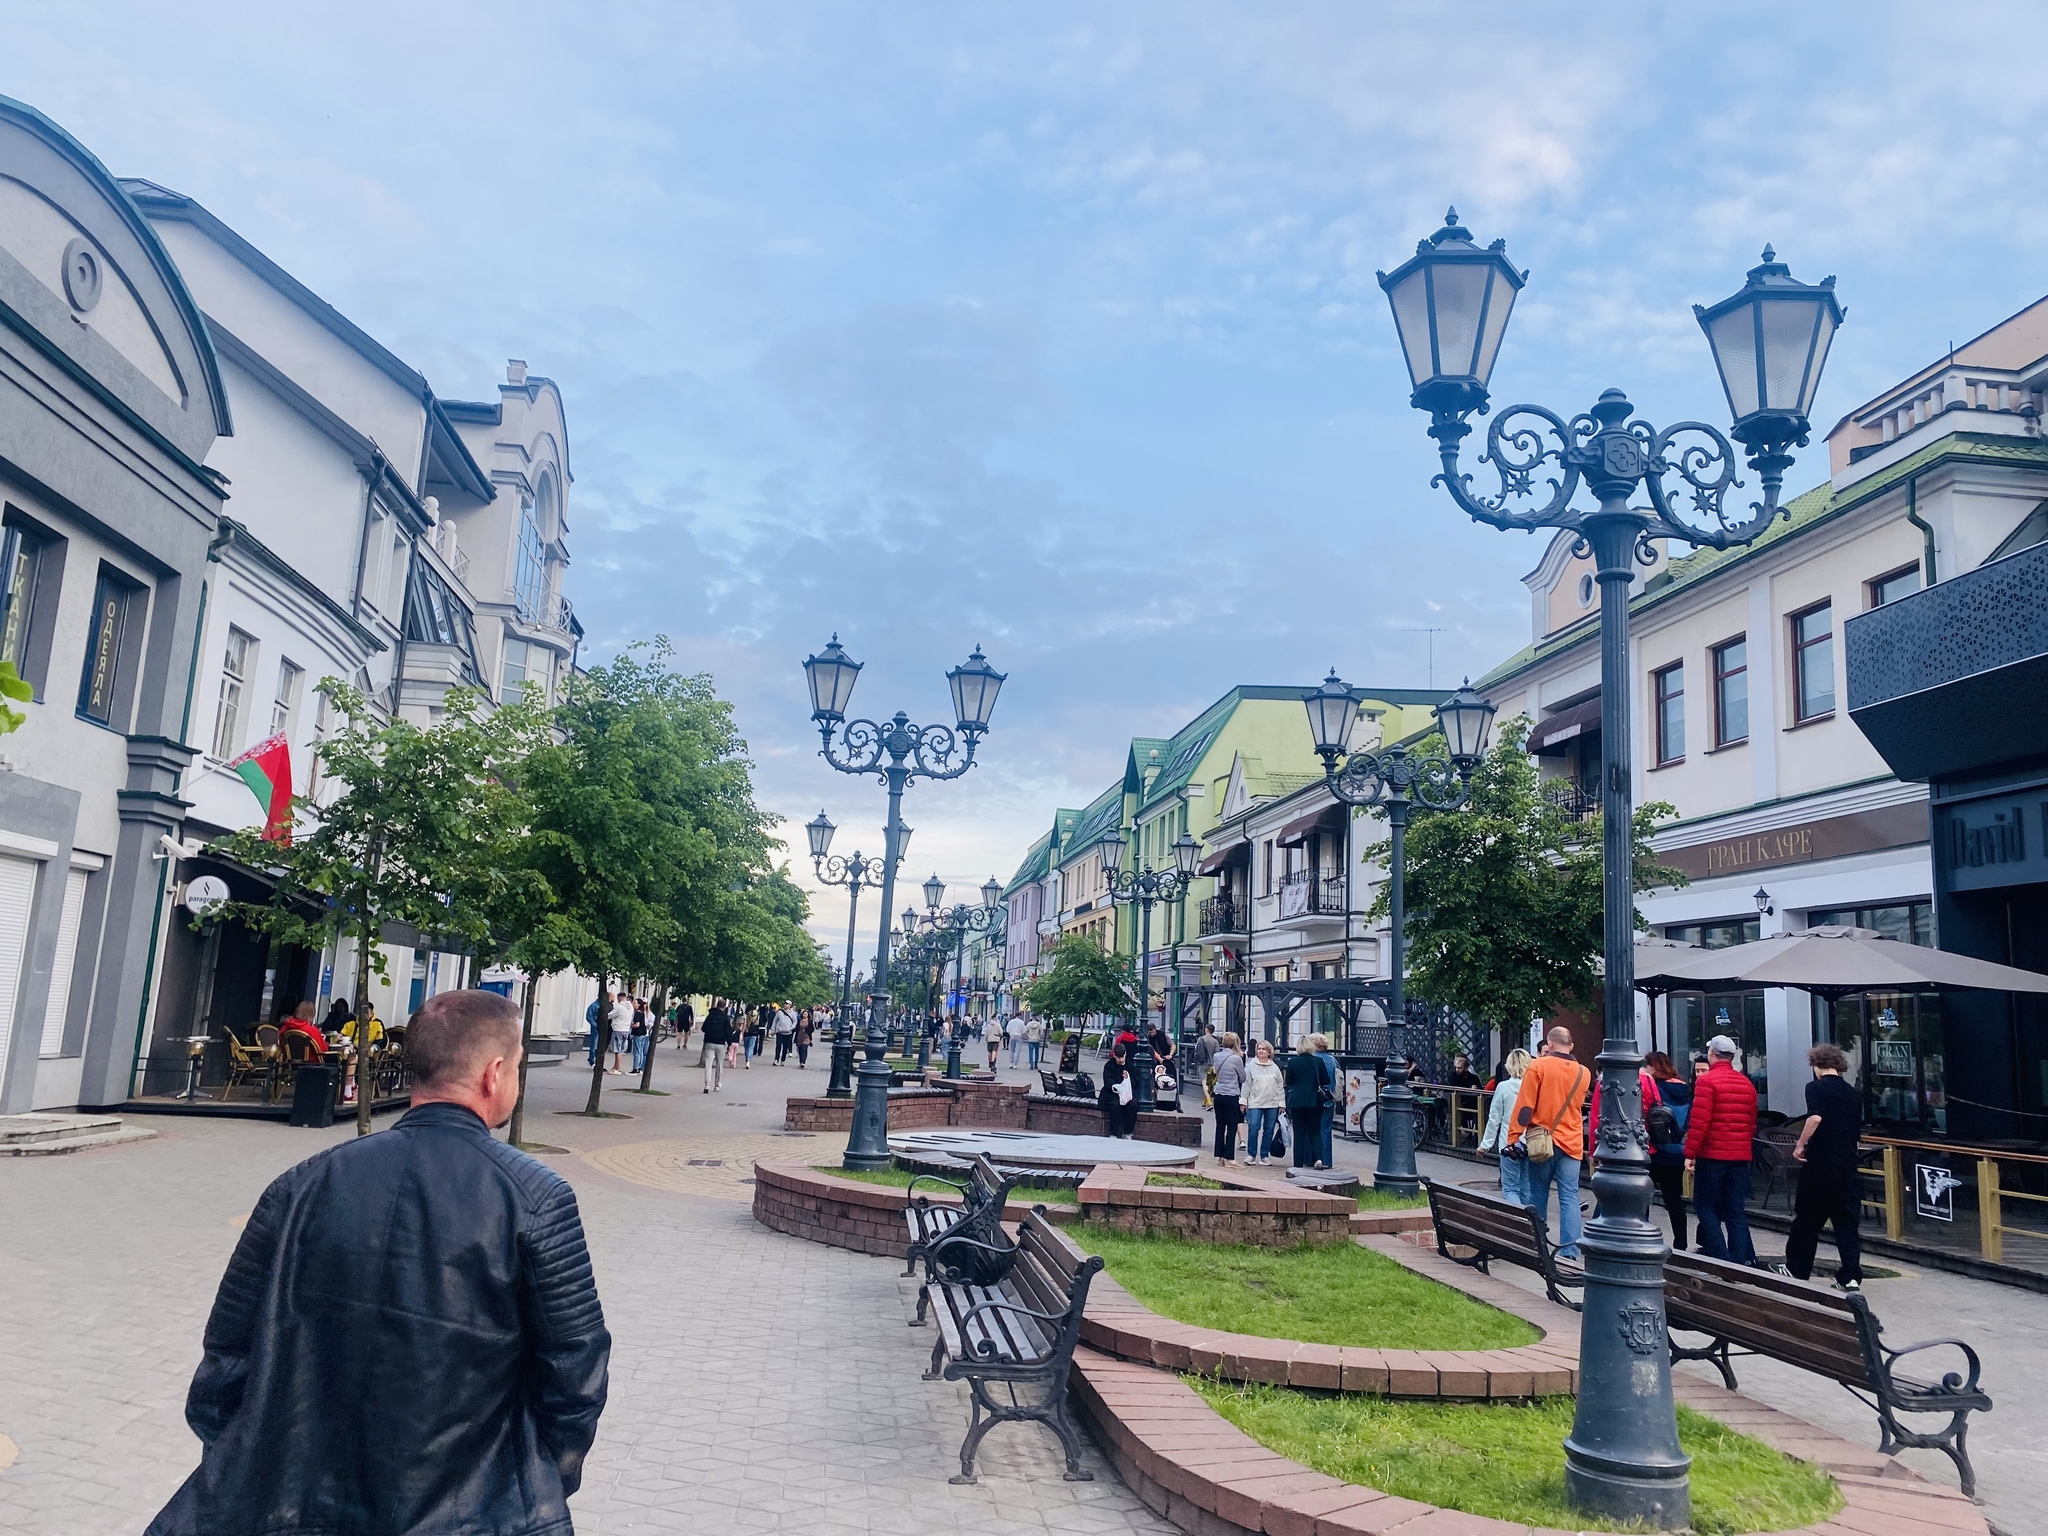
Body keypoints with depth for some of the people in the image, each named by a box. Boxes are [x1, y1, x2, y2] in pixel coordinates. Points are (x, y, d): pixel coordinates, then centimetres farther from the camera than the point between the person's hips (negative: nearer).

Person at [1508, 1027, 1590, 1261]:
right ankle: (1569, 1251, -9)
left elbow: (1525, 1106, -11)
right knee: (1569, 1197, -1)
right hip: (1571, 1143, 2)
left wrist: (1513, 1138, -7)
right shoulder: (1583, 1073, 5)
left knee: (1537, 1196, 9)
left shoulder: (1538, 1066, -7)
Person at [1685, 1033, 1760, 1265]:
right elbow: (1752, 1123, 15)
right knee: (1735, 1211, 10)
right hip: (1741, 1156, 6)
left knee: (1705, 1206, 4)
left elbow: (1699, 1121, -16)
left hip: (1712, 1155, -6)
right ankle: (1740, 1261, 8)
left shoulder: (1707, 1081, -10)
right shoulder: (1747, 1084, 10)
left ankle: (1720, 1259, -4)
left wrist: (1690, 1153, -12)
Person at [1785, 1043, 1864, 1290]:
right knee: (1846, 1219, 8)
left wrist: (1800, 1145, -14)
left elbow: (1815, 1117, -23)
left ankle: (1797, 1270, 19)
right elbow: (1857, 1130, 17)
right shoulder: (1853, 1094, 11)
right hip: (1847, 1165, 5)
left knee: (1807, 1219, 8)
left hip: (1819, 1162, -4)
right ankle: (1851, 1276, 2)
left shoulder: (1816, 1087, -7)